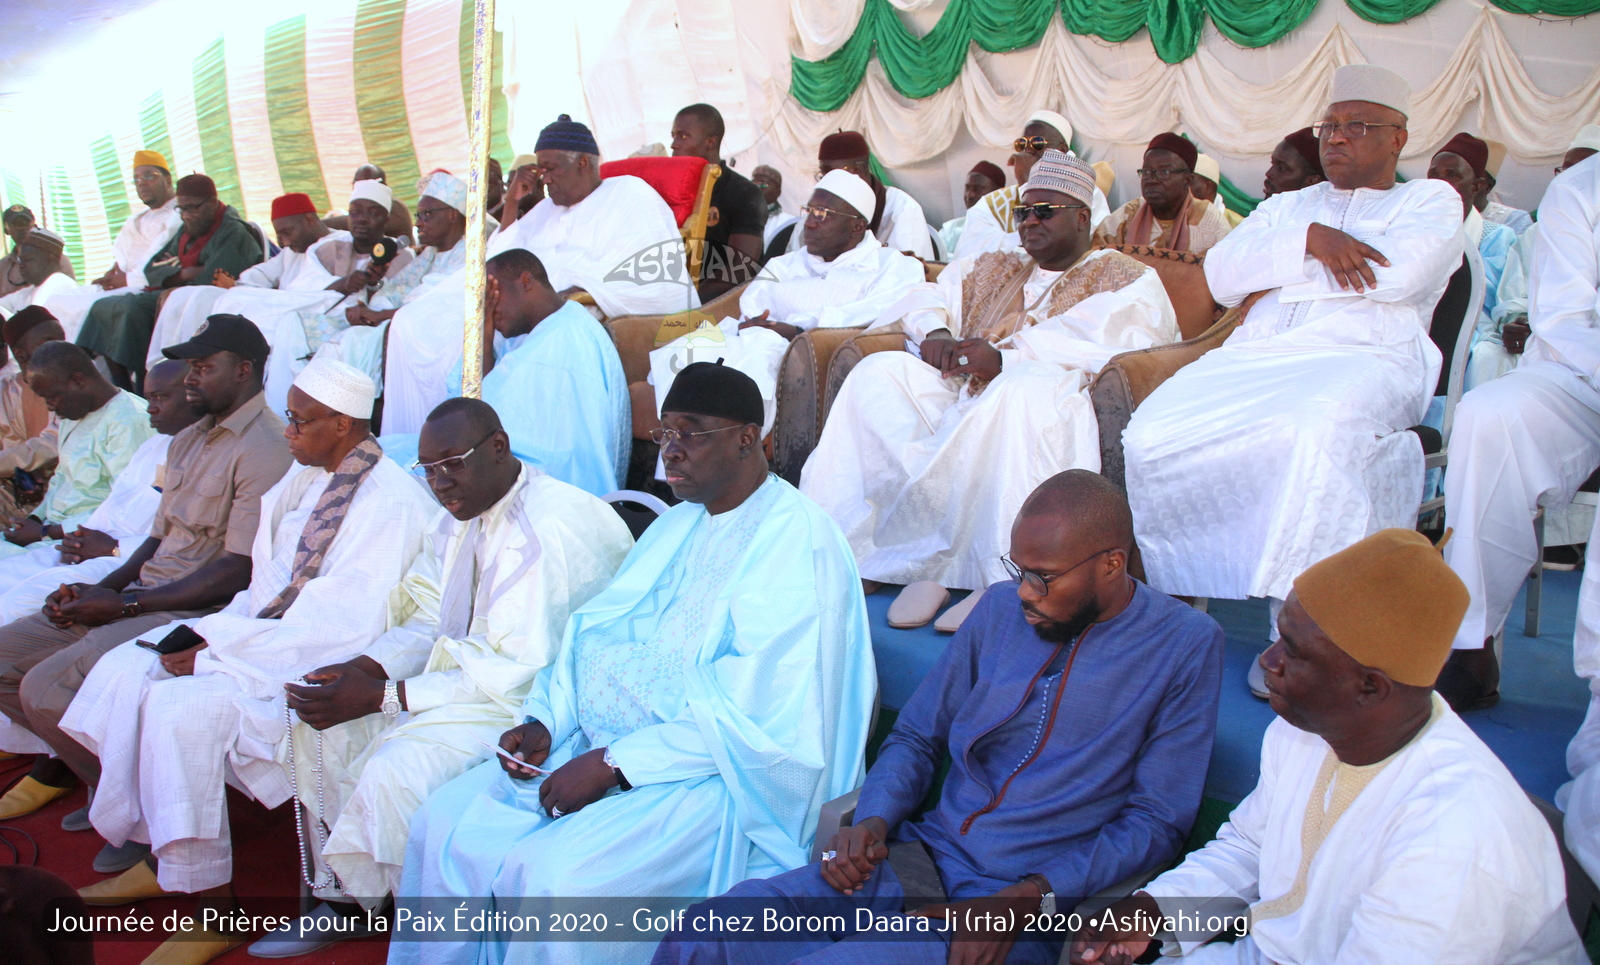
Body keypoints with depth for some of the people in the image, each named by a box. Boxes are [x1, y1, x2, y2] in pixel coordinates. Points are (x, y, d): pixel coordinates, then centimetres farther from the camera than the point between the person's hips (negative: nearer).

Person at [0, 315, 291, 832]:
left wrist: (126, 604, -17)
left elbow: (239, 570, -19)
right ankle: (71, 762, 17)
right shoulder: (187, 442, 18)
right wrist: (100, 589, 2)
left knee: (45, 689, -21)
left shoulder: (264, 450, -14)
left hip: (196, 613, -10)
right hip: (143, 599, 10)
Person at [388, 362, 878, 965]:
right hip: (608, 745, 9)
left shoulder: (797, 545, -14)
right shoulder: (678, 524, 15)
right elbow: (596, 633, 14)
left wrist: (614, 764, -21)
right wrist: (545, 722, -3)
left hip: (721, 772, -8)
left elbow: (759, 718, -21)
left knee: (558, 876, -28)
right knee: (444, 825, -5)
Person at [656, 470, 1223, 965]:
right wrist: (874, 820, -4)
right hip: (917, 857, 4)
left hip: (1024, 902, -4)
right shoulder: (1002, 609, 10)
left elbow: (1157, 820, -5)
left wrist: (1027, 900, -16)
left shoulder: (1186, 644, -3)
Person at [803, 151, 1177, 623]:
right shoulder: (990, 270, 34)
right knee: (878, 373, -18)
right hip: (966, 390, 6)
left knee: (1025, 390, -41)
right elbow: (924, 299, 28)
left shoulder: (1125, 279, 13)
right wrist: (937, 333, 2)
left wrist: (1006, 356, -19)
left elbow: (1104, 344, -8)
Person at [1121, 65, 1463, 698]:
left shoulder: (1430, 200, 20)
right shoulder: (1289, 206, 32)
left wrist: (1277, 278, 5)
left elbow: (1400, 275, -4)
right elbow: (1220, 273, 13)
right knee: (1151, 435, -25)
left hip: (1365, 357, -4)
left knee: (1317, 429, -41)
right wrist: (1310, 240, -2)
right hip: (1253, 358, 4)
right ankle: (1175, 596, -16)